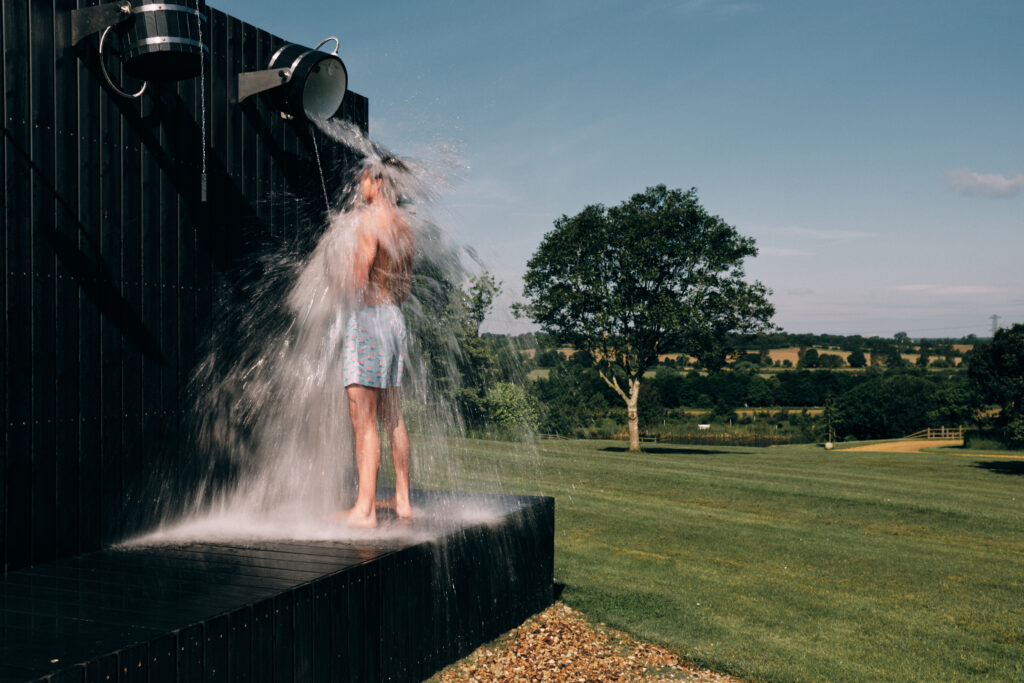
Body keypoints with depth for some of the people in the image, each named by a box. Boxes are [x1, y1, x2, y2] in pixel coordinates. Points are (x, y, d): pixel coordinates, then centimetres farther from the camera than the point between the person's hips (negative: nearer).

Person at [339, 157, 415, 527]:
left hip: (369, 316, -9)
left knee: (363, 419, -9)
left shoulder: (370, 219, -11)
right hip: (394, 317, 9)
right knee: (392, 417, 13)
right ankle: (402, 500, 19)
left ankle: (364, 509, -9)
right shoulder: (403, 226, 14)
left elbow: (360, 277, -20)